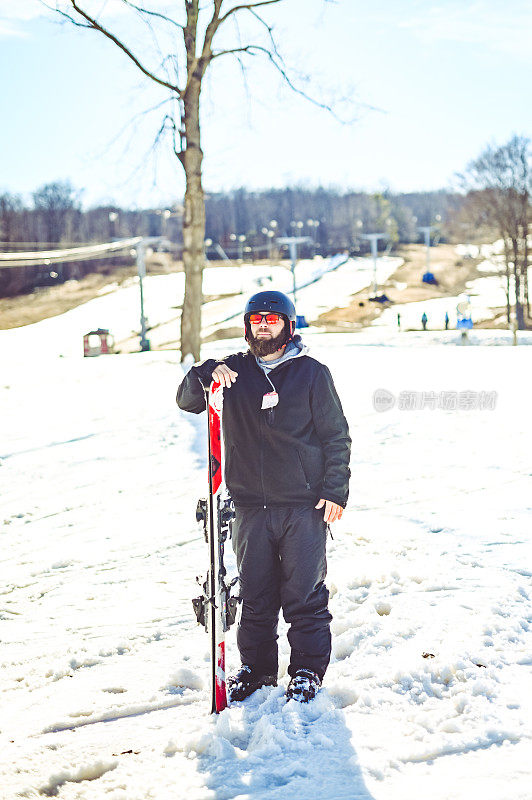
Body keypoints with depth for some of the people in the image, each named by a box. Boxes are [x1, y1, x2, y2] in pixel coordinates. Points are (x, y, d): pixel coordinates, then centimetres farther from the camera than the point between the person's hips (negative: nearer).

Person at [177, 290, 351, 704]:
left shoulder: (312, 373, 3)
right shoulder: (234, 372, 10)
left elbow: (336, 435, 4)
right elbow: (187, 401, 6)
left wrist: (335, 490, -4)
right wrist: (207, 374, -15)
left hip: (304, 506, -3)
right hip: (251, 506, 3)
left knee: (304, 593, 0)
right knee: (255, 594, 9)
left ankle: (308, 670, 12)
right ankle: (257, 667, 22)